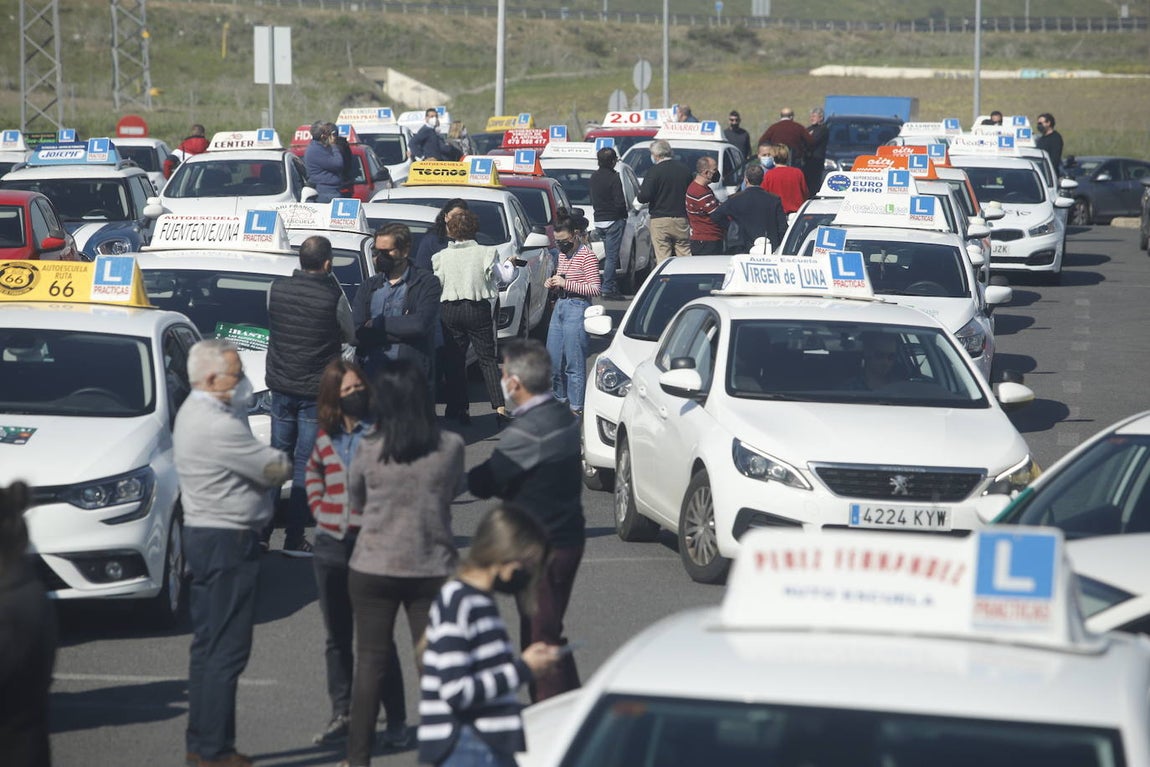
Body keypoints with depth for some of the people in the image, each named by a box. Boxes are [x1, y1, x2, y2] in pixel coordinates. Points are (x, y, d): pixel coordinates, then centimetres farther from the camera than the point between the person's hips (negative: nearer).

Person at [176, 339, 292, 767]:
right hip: (228, 543, -11)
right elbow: (278, 470, -17)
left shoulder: (192, 412, 11)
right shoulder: (218, 425, -22)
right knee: (227, 650, -6)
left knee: (207, 646, 16)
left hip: (202, 535, 11)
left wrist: (239, 407, 0)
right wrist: (281, 462, 4)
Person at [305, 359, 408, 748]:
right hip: (330, 545, 6)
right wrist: (318, 506, 14)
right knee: (336, 638, 12)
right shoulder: (325, 437, 9)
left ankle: (395, 719, 6)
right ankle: (342, 715, 22)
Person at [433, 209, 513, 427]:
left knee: (454, 360, 10)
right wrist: (510, 264, 20)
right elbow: (507, 276, 0)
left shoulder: (442, 256, -1)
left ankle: (458, 409, 9)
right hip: (478, 310, -1)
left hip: (449, 310, 1)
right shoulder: (486, 253, -5)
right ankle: (499, 407, -8)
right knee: (488, 359, 4)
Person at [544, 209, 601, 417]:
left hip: (577, 308, -8)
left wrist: (566, 284, -20)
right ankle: (560, 398, 25)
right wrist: (552, 283, 4)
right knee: (553, 359, 11)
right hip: (559, 306, 9)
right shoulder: (563, 254, 14)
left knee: (574, 361, -5)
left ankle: (576, 406, 2)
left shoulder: (587, 255, -11)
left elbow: (595, 289, -15)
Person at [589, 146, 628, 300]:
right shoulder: (614, 178, -16)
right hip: (614, 220, -8)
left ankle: (613, 287, 20)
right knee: (612, 256, -5)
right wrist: (627, 208, 0)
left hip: (599, 221, 8)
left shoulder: (594, 177, 7)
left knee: (610, 255, 16)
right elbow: (619, 203, -19)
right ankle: (608, 289, -6)